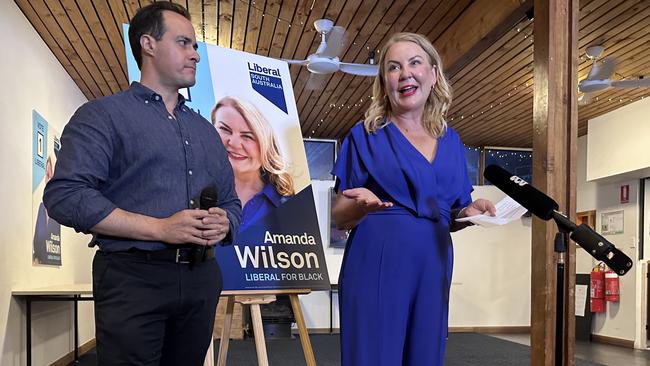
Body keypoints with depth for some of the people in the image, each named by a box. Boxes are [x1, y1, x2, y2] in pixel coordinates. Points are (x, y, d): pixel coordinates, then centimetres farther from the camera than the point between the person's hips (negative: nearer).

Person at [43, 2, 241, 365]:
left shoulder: (205, 130, 20)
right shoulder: (103, 115, 0)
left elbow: (231, 203, 22)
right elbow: (65, 195, -13)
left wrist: (223, 224, -4)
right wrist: (160, 228, -18)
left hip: (201, 280, 6)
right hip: (133, 279, -6)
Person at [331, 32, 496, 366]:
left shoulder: (450, 141, 11)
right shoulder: (365, 136, -1)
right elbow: (340, 218, -1)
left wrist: (469, 213, -4)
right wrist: (362, 205, -22)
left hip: (432, 268, 4)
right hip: (376, 267, -4)